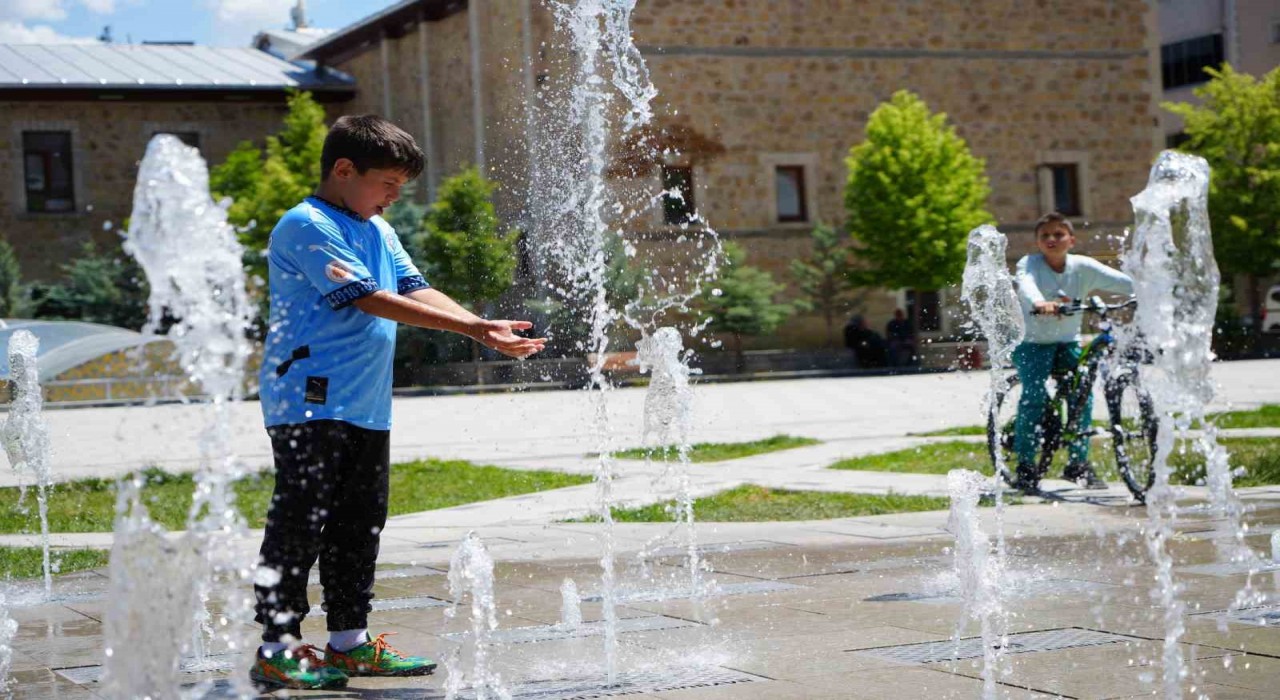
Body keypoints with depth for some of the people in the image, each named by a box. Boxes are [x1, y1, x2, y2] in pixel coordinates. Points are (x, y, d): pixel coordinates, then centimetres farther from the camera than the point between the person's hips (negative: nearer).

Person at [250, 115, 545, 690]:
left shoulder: (376, 230, 17)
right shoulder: (306, 226, -13)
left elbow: (417, 290, 11)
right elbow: (370, 300, -19)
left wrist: (486, 330, -6)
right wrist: (473, 327, -21)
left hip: (367, 407, 9)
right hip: (311, 402, -9)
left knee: (359, 525, 13)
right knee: (300, 527, -7)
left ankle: (349, 641, 22)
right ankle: (277, 650, -1)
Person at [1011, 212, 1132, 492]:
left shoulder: (1082, 266, -4)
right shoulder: (1029, 264, -12)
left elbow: (1118, 280, -14)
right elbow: (1026, 284, -34)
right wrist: (1040, 303, -56)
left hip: (1068, 342, 3)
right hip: (1032, 342, -3)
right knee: (1035, 395, -20)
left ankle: (1078, 461, 5)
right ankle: (1025, 464, -9)